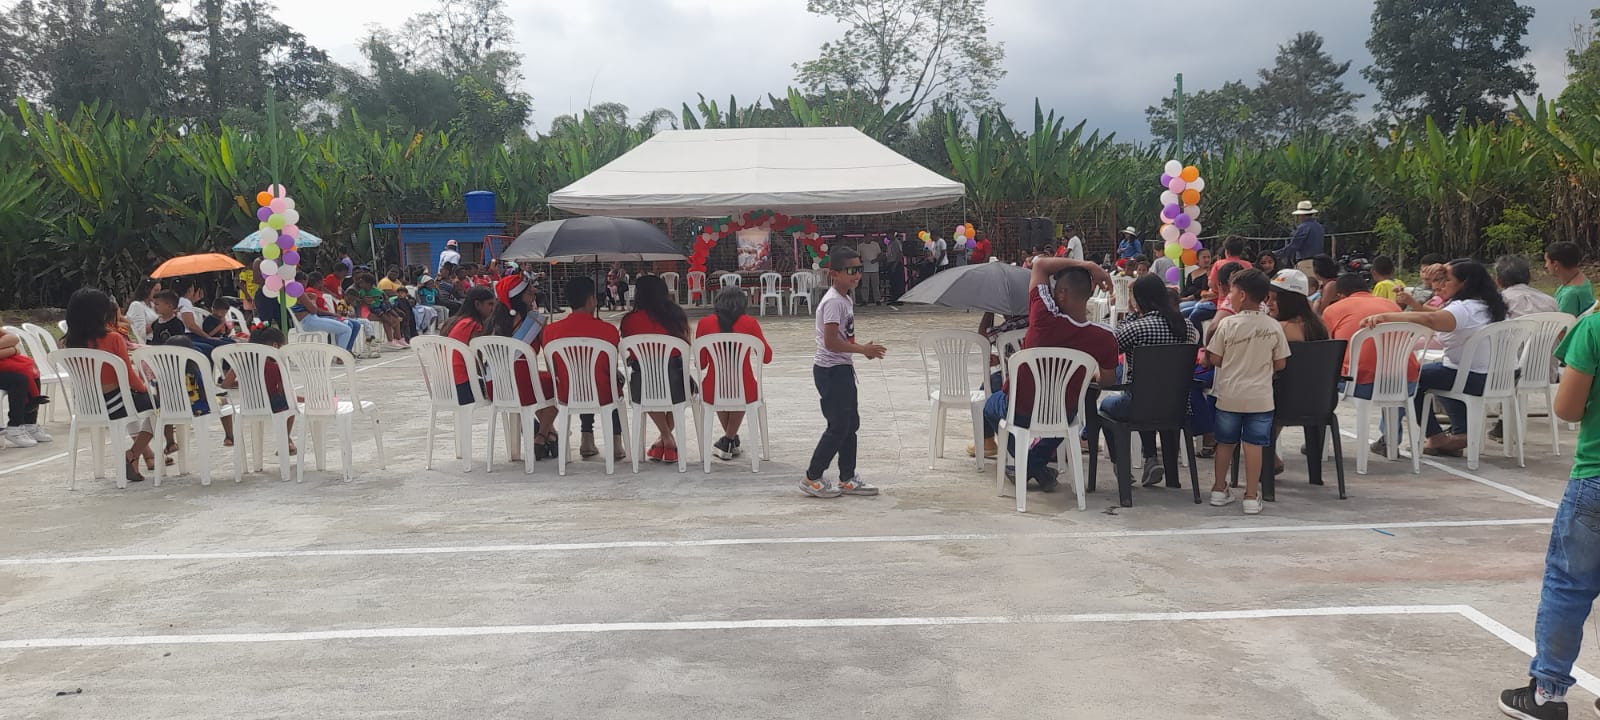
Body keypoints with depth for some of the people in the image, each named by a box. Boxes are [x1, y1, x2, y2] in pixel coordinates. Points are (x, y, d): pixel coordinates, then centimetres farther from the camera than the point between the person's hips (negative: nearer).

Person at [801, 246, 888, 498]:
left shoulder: (845, 299, 12)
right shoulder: (834, 302, -19)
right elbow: (831, 342, -25)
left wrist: (863, 348, 5)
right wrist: (863, 349, -18)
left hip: (842, 369, 10)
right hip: (831, 371, -10)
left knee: (850, 424, 13)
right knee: (838, 426, -4)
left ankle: (847, 479, 22)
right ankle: (812, 478, 7)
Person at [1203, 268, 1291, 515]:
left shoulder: (1227, 324, -11)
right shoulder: (1274, 327, -5)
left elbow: (1214, 360, -6)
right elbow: (1280, 364, 0)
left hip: (1229, 395, 0)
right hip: (1260, 397, 0)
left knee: (1225, 443, 15)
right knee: (1254, 444, 4)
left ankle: (1220, 489, 27)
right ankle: (1252, 496, 6)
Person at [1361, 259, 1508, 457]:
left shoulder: (1465, 308, -23)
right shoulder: (1487, 305, 9)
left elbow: (1429, 320, -41)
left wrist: (1384, 316, -50)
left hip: (1472, 379, -10)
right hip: (1490, 378, 10)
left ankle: (1437, 439, 7)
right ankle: (1461, 433, 25)